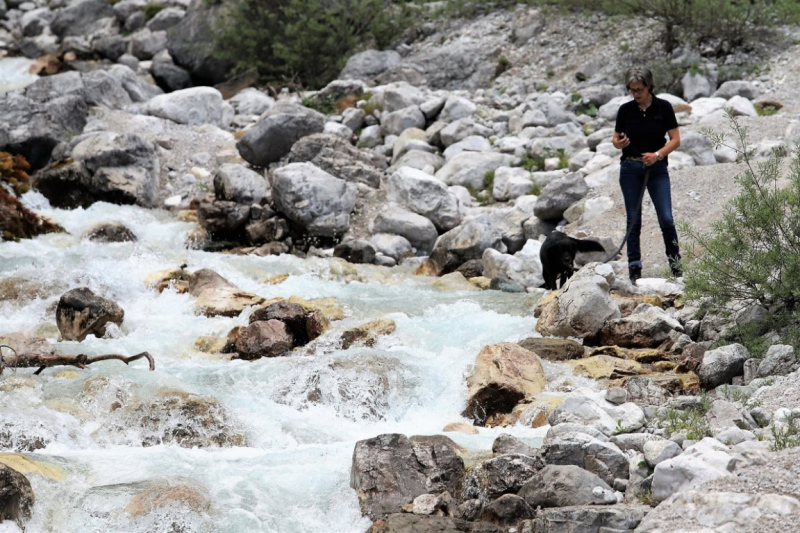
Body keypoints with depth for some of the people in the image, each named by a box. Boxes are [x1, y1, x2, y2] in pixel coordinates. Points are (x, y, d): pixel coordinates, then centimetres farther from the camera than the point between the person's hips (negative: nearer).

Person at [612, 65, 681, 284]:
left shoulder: (663, 107, -4)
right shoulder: (625, 110, 0)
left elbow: (676, 139, -3)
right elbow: (616, 140, 7)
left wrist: (658, 154, -17)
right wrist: (619, 143, -16)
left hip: (657, 168, -1)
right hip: (630, 168, 1)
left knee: (666, 218, -8)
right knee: (633, 219, 3)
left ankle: (675, 261, 7)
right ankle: (634, 266, 10)